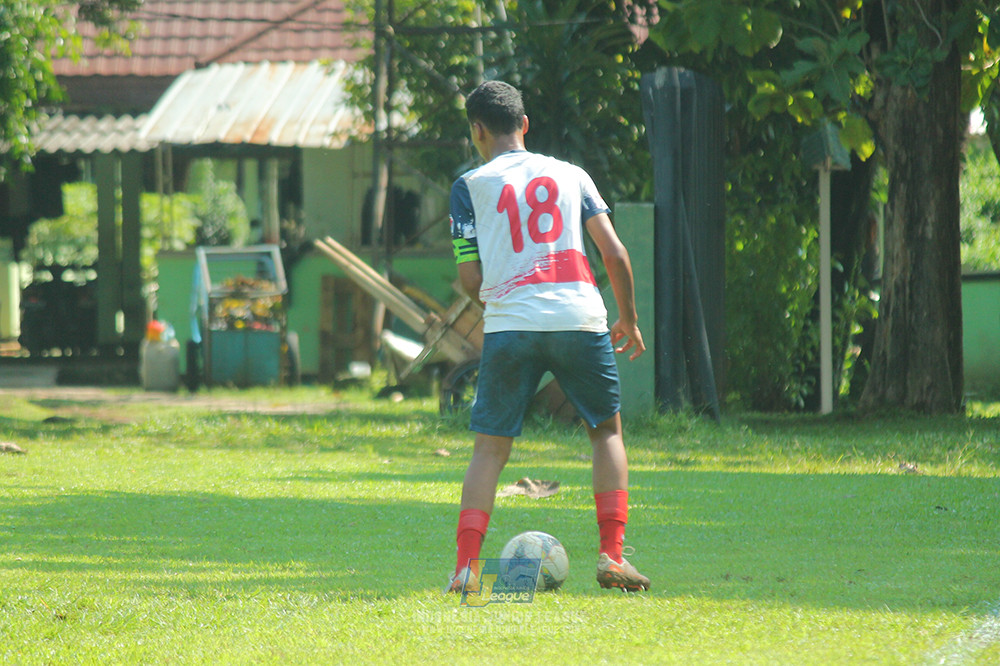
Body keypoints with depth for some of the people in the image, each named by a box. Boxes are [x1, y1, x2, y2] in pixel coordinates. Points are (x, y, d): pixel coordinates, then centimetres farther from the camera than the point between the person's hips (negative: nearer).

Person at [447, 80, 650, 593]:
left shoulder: (471, 185, 8)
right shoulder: (570, 175, 14)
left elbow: (470, 277, 3)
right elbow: (614, 253, 7)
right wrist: (628, 321, 19)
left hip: (509, 324, -1)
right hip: (580, 319, 1)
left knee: (490, 445, 8)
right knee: (607, 429, 18)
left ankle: (465, 566, -3)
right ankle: (611, 556, 7)